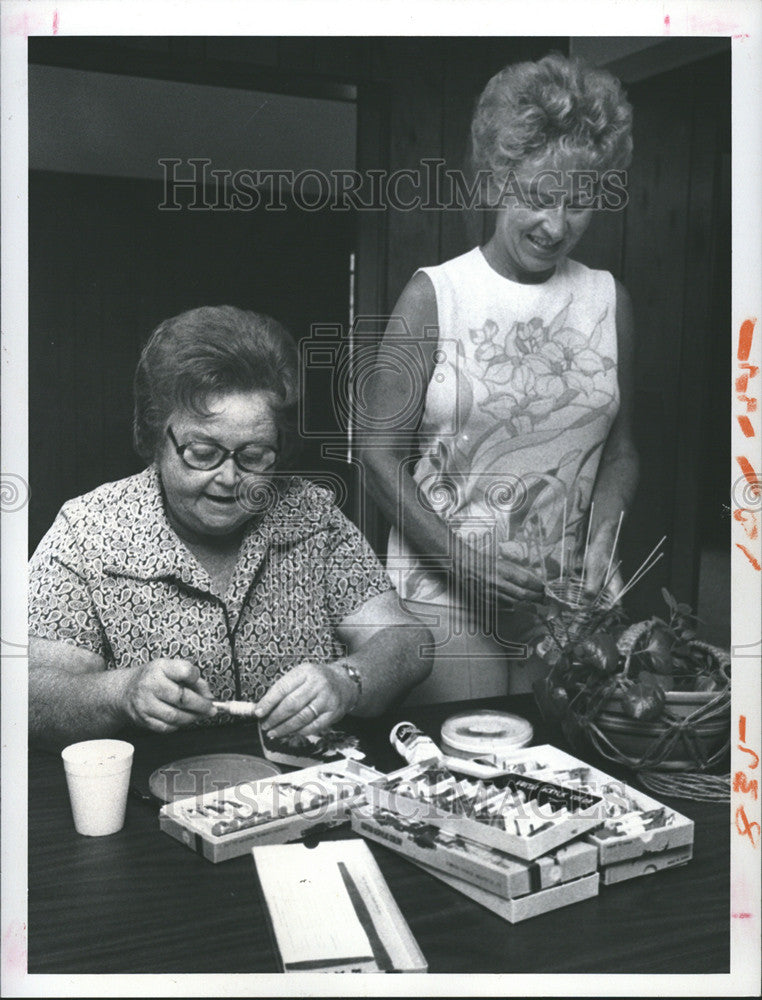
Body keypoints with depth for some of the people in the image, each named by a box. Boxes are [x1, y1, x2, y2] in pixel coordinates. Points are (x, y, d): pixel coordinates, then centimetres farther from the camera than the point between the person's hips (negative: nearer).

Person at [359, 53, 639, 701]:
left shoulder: (610, 301, 6)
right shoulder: (435, 295, -5)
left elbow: (619, 449, 13)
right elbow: (382, 452, -5)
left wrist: (602, 538, -4)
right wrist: (461, 556, -15)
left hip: (572, 594, 3)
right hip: (446, 593, -3)